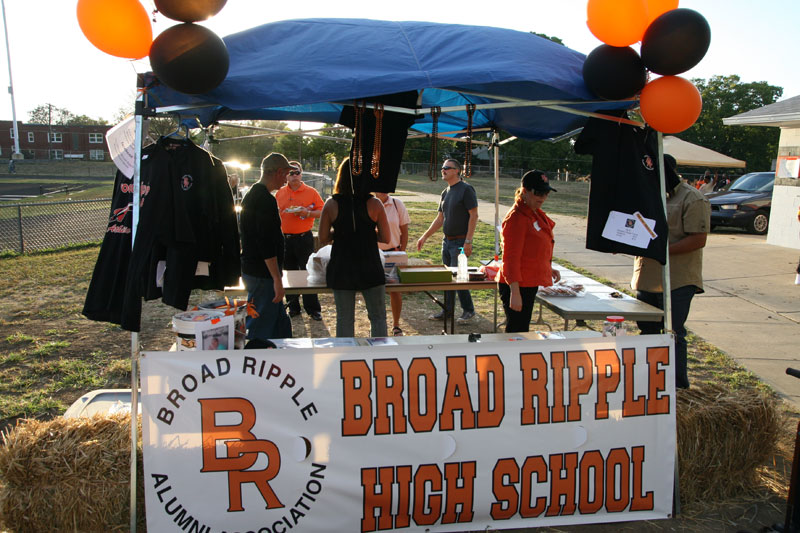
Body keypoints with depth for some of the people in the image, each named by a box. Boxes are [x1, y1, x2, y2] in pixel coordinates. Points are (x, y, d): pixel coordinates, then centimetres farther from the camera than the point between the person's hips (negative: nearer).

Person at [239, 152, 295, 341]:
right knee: (260, 332, -2)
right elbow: (267, 243, -24)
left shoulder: (251, 194, 15)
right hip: (262, 274, -10)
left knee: (281, 323, 18)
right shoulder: (266, 200, -18)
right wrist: (277, 279, -21)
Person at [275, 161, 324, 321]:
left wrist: (308, 213, -16)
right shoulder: (280, 193, 9)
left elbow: (321, 211, 1)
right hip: (285, 238, 3)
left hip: (304, 237, -3)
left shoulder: (311, 192, 0)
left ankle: (313, 309, 7)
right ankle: (293, 307, 21)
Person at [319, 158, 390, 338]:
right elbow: (385, 238, -4)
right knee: (378, 317, 13)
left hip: (341, 270, 1)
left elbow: (323, 239, -1)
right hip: (370, 269, -1)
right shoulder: (374, 204, -7)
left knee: (344, 320, 13)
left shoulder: (331, 204, -5)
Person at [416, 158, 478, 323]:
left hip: (460, 241, -8)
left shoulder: (466, 189, -10)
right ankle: (447, 309, 22)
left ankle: (468, 310, 9)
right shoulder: (445, 193, 14)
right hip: (447, 241, 8)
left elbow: (474, 215, -14)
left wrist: (468, 241, -19)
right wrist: (424, 237, 14)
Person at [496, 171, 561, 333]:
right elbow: (511, 258, -22)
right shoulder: (516, 218, -19)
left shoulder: (536, 214, 11)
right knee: (516, 332, -3)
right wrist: (515, 292, -24)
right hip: (517, 286, -10)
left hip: (530, 283, 10)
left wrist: (548, 269, 14)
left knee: (522, 329, 18)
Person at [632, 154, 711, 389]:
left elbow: (698, 239, -16)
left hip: (677, 281, -8)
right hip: (647, 279, 8)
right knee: (647, 331, 16)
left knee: (673, 334, -3)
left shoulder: (692, 199, -9)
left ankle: (678, 386, 10)